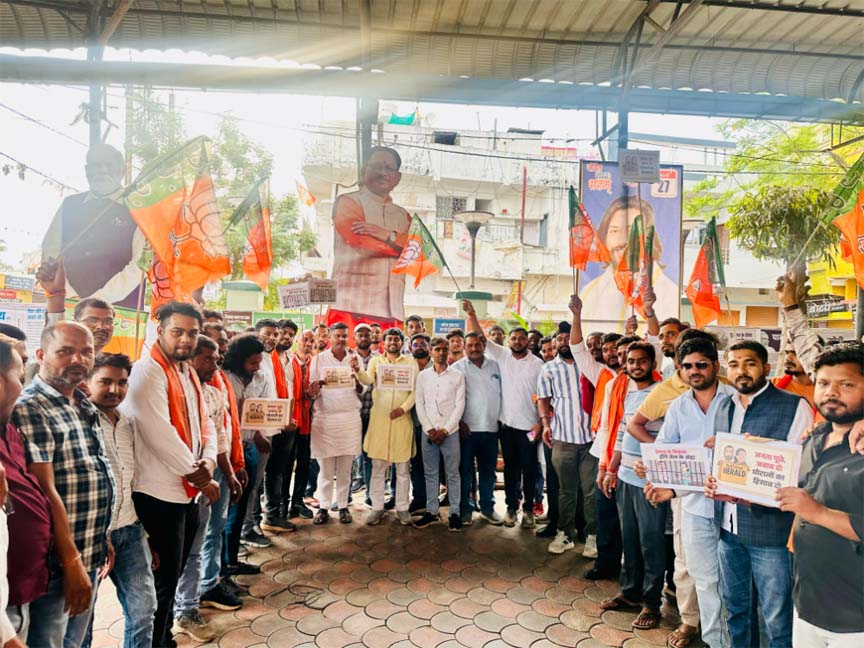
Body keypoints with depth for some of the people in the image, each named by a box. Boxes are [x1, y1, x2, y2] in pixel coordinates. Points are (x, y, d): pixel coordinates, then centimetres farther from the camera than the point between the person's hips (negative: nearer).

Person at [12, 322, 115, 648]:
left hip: (90, 557, 8)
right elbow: (46, 492, -21)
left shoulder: (86, 408, 8)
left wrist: (101, 539, 16)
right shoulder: (29, 410, -17)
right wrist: (71, 562, -21)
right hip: (56, 564, -8)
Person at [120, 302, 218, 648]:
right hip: (159, 493, -8)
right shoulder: (147, 372, -16)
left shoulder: (189, 372, 11)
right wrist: (198, 476, -15)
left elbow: (204, 423, 10)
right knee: (163, 578, 5)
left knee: (173, 573, 21)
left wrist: (208, 462, -9)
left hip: (188, 491, 8)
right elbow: (160, 434, -23)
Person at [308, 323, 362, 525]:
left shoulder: (354, 359, 9)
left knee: (345, 468, 7)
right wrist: (314, 390, -21)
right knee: (325, 467, 3)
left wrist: (356, 371, -10)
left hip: (350, 417, 2)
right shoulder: (319, 359, 4)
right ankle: (323, 507, 15)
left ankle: (343, 506, 18)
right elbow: (311, 391, 2)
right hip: (324, 417, -1)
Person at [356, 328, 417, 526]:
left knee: (402, 467, 6)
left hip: (402, 418, 0)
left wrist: (403, 408, -13)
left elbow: (416, 389, 0)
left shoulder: (410, 362, 7)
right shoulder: (375, 361, 7)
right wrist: (358, 371, -32)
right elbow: (368, 380, -11)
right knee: (378, 466, 4)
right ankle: (377, 507, 14)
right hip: (379, 417, 0)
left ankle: (402, 508, 16)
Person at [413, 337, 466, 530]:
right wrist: (429, 429, -6)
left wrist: (445, 430, -9)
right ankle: (431, 512, 18)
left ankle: (455, 513, 12)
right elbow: (419, 404, 4)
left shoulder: (458, 375, 1)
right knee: (430, 473, 9)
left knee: (453, 473, 4)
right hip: (428, 431, 2)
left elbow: (460, 405, -3)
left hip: (450, 431, -2)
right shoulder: (423, 376, 6)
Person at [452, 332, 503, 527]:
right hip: (467, 428, -3)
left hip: (491, 428, 3)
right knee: (465, 471, 5)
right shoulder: (457, 368, -2)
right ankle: (465, 510, 17)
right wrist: (460, 421, -11)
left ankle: (487, 508, 26)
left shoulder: (495, 366, 9)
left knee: (488, 471, 12)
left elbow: (501, 393, 14)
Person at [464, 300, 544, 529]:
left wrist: (540, 422, -9)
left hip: (529, 426, -2)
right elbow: (481, 339, -2)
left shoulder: (537, 364, -3)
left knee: (529, 469, 8)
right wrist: (471, 315, -13)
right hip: (507, 423, 2)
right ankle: (511, 507, 25)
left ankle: (528, 509, 23)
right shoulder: (502, 356, 3)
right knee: (510, 468, 12)